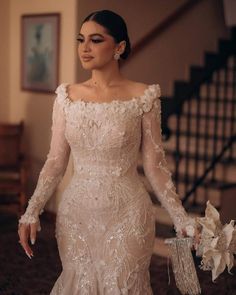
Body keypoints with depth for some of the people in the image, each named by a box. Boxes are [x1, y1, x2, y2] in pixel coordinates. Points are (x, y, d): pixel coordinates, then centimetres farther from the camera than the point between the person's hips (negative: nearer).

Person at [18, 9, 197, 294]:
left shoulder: (143, 96, -8)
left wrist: (181, 219, -8)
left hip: (126, 212, -3)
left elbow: (154, 165, -4)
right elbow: (56, 161, 3)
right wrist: (32, 211, -5)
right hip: (75, 212, 3)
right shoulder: (67, 95, 1)